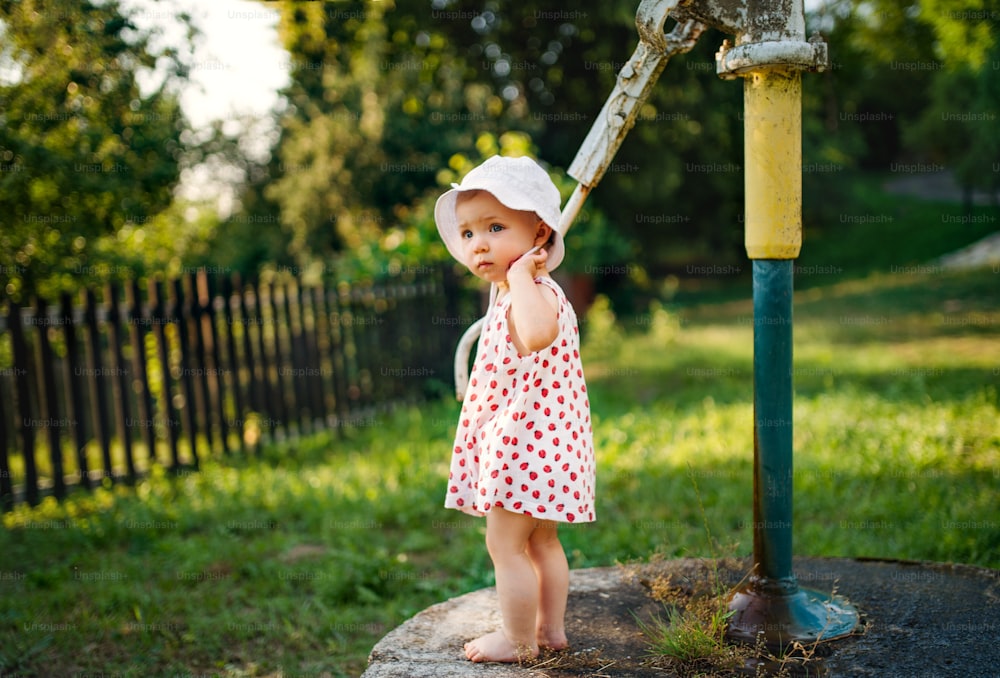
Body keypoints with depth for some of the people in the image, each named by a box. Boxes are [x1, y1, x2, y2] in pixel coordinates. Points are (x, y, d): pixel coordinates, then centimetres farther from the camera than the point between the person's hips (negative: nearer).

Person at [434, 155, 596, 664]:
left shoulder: (534, 292, -22)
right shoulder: (513, 295, 11)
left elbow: (536, 335, -47)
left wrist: (521, 274, -37)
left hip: (526, 440, -11)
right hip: (541, 440, 11)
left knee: (505, 546, 2)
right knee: (541, 540, 20)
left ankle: (518, 640, 16)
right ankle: (551, 628, 34)